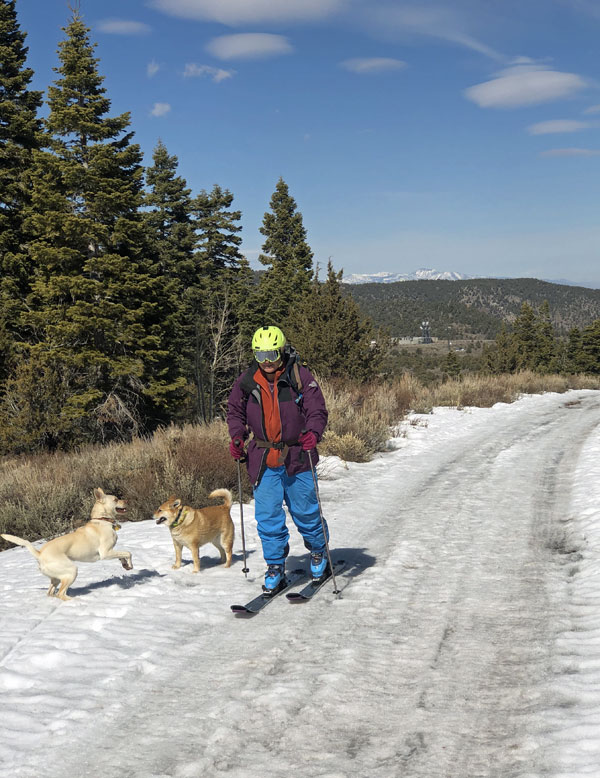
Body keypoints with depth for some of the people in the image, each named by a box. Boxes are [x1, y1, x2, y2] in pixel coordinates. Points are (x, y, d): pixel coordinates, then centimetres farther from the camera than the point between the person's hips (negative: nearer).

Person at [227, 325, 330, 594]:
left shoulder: (300, 376, -8)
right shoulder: (247, 380, 1)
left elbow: (317, 411, -6)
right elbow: (235, 410, 15)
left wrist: (313, 432, -26)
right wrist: (237, 436, -3)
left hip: (297, 457, -2)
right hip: (262, 460, 2)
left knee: (305, 512, 9)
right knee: (267, 517, 2)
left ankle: (319, 553, 35)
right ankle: (275, 568, 16)